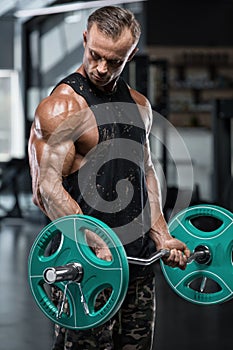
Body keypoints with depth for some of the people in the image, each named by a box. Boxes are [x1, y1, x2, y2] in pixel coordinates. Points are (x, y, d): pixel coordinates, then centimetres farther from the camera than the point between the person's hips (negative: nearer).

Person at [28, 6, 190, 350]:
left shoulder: (139, 105, 13)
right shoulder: (61, 107, -10)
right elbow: (47, 189, -17)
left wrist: (161, 237, 13)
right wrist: (98, 244, -26)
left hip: (139, 257, 7)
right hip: (88, 263, -7)